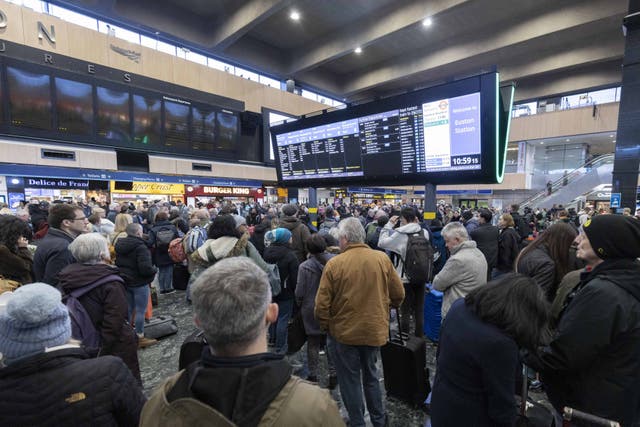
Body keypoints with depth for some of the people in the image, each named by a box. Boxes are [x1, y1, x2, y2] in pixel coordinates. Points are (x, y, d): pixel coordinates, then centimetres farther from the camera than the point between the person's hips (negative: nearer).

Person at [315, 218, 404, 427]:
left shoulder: (334, 264, -20)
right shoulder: (382, 259, -11)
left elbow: (322, 305, -17)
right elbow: (398, 294, -2)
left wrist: (325, 326, 2)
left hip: (343, 332, -3)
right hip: (375, 330, 4)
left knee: (350, 380, 17)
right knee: (370, 374, 26)